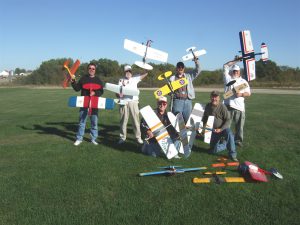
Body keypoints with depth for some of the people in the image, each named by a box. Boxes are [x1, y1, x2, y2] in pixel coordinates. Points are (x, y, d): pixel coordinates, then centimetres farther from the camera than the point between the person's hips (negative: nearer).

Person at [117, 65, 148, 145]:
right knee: (123, 120, 4)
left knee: (136, 119, 0)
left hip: (133, 101, 0)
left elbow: (145, 73, 8)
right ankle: (122, 137, 13)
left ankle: (138, 137, 6)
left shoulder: (135, 78, 11)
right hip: (124, 102, 0)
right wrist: (119, 94, -14)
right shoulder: (121, 80, 11)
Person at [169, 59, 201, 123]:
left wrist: (196, 61, 2)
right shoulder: (173, 78, 12)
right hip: (177, 101, -2)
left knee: (187, 119, 3)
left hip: (188, 101, 2)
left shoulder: (189, 76, 18)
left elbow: (198, 70, 13)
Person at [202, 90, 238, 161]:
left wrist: (221, 129, -26)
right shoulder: (208, 106, -1)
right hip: (214, 130, 4)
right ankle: (225, 144, 30)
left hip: (223, 128, -4)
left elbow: (228, 120, -16)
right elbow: (205, 117, 14)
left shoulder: (222, 107, -16)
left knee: (229, 134, -39)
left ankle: (232, 155, -26)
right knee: (213, 150, 1)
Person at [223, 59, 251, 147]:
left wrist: (241, 94, -8)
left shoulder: (243, 81, 16)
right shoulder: (228, 78, 11)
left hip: (240, 106, 2)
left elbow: (248, 93, 11)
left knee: (239, 125, 5)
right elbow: (225, 66, 7)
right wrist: (235, 61, 8)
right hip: (229, 105, -2)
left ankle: (238, 140, 16)